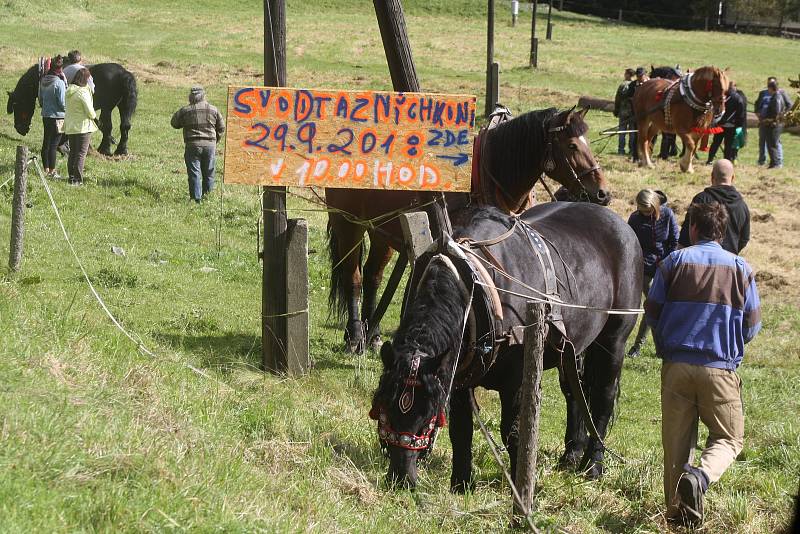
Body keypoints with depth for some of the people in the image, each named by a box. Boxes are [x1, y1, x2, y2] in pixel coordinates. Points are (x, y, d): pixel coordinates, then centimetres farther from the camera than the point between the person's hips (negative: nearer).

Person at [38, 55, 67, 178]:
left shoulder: (43, 81, 3)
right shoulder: (59, 83, -17)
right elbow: (62, 103, -16)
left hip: (45, 116, 7)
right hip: (57, 117, -7)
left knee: (46, 143, 14)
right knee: (53, 144, -2)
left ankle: (46, 169, 22)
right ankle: (52, 171, 2)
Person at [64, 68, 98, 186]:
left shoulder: (69, 91, 5)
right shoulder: (83, 92, -18)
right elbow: (90, 112, -17)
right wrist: (94, 115, 6)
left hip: (70, 126, 7)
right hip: (83, 126, -7)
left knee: (72, 153, 16)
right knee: (81, 154, -2)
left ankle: (71, 177, 20)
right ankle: (77, 179, -5)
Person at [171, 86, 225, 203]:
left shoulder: (185, 111, -4)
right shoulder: (213, 110, 3)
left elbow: (174, 123, 9)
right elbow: (221, 127, 10)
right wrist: (215, 140, 22)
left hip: (192, 145, -2)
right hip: (210, 145, 2)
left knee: (194, 172, 1)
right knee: (208, 173, 12)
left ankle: (196, 197, -3)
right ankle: (207, 195, 17)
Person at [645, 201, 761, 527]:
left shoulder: (674, 262, 1)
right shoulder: (741, 268, 1)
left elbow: (652, 312, 3)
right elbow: (753, 324, 3)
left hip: (676, 365, 1)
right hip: (721, 369, -1)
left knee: (677, 439, 11)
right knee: (728, 438, 9)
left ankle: (677, 510, 11)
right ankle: (702, 476, -21)